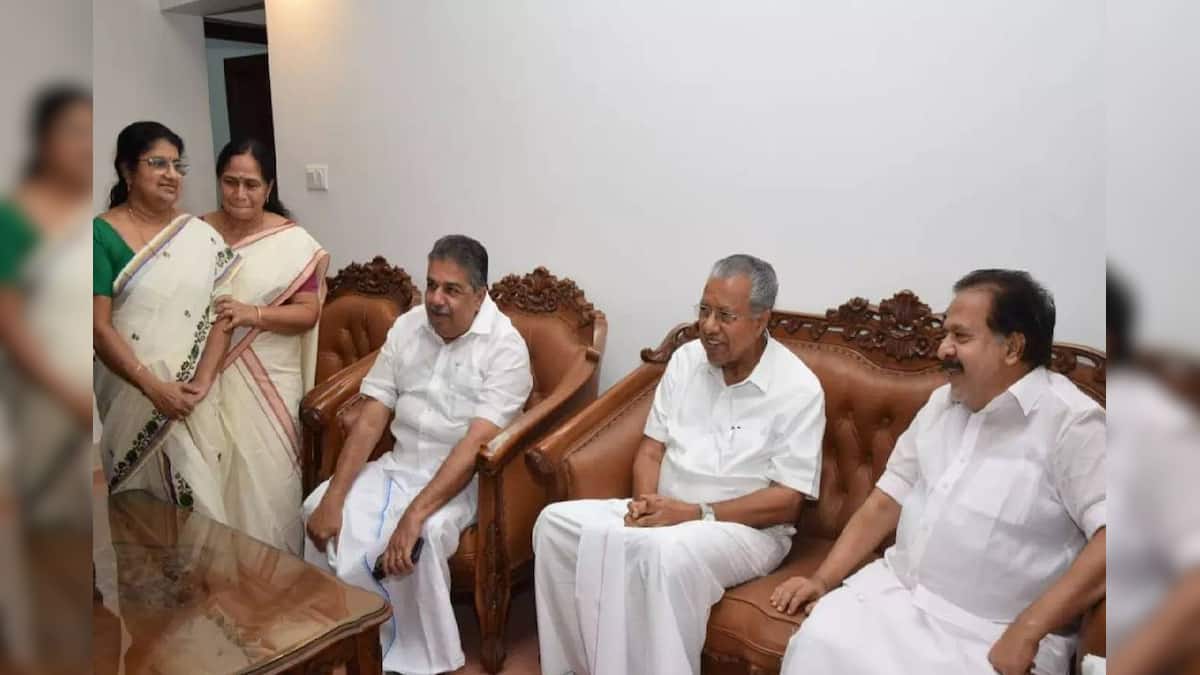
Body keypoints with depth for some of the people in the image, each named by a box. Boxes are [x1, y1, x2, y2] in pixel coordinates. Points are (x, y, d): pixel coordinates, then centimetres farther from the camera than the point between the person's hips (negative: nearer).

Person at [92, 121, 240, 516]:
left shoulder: (202, 235, 6)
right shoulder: (102, 235, -4)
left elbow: (221, 314, 2)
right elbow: (98, 326, -9)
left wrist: (203, 380, -10)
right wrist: (153, 386, -16)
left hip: (199, 394, 3)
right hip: (136, 394, -3)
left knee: (208, 493, 7)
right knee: (152, 500, 4)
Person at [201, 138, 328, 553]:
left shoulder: (293, 242, -6)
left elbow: (308, 313, -7)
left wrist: (252, 314, -22)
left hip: (268, 383, -3)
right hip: (210, 380, 3)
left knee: (265, 477, 2)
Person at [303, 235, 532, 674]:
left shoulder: (505, 347, -15)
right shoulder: (407, 328, 2)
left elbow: (475, 444, -24)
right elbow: (370, 419, -1)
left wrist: (415, 514, -32)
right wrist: (333, 497, -11)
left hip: (462, 479, -5)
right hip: (397, 466, 6)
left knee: (426, 534, -33)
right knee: (322, 512, -16)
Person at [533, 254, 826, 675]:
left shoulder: (798, 389, -11)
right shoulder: (685, 360, 6)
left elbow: (786, 501, -13)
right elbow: (651, 450, 8)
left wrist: (696, 513, -21)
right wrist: (646, 504, -13)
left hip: (747, 529, -6)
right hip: (667, 514, 6)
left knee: (667, 552, -38)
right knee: (557, 523, -13)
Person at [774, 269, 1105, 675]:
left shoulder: (1070, 422, -9)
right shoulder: (941, 402, 12)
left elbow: (1107, 539, -19)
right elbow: (886, 501, 14)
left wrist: (1029, 630, -23)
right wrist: (823, 579, 6)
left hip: (993, 636, -5)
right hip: (898, 590, 5)